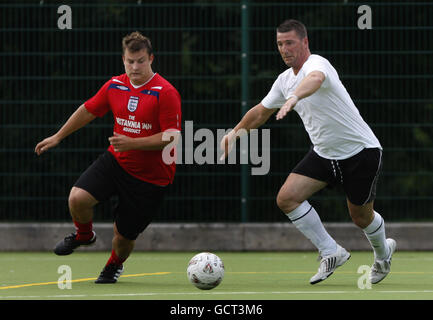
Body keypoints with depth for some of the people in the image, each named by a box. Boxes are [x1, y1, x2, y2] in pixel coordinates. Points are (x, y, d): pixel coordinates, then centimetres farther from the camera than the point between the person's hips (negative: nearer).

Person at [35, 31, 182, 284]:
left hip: (151, 176, -4)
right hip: (115, 161, 4)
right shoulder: (115, 85, 1)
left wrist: (132, 143, -27)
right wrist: (58, 137, 24)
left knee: (124, 235, 2)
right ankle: (84, 234, 15)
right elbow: (88, 111, 17)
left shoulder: (165, 92, -17)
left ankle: (115, 264, 41)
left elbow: (173, 137, -20)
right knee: (78, 198, -21)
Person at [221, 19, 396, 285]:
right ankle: (331, 253, 1)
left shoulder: (317, 63, -22)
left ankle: (383, 251, 40)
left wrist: (294, 98, -68)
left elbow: (315, 78, -49)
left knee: (361, 217, 5)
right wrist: (234, 134, 20)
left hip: (361, 151, -7)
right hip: (324, 154, 7)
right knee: (287, 198, -11)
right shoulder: (285, 80, 5)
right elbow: (261, 111, 22)